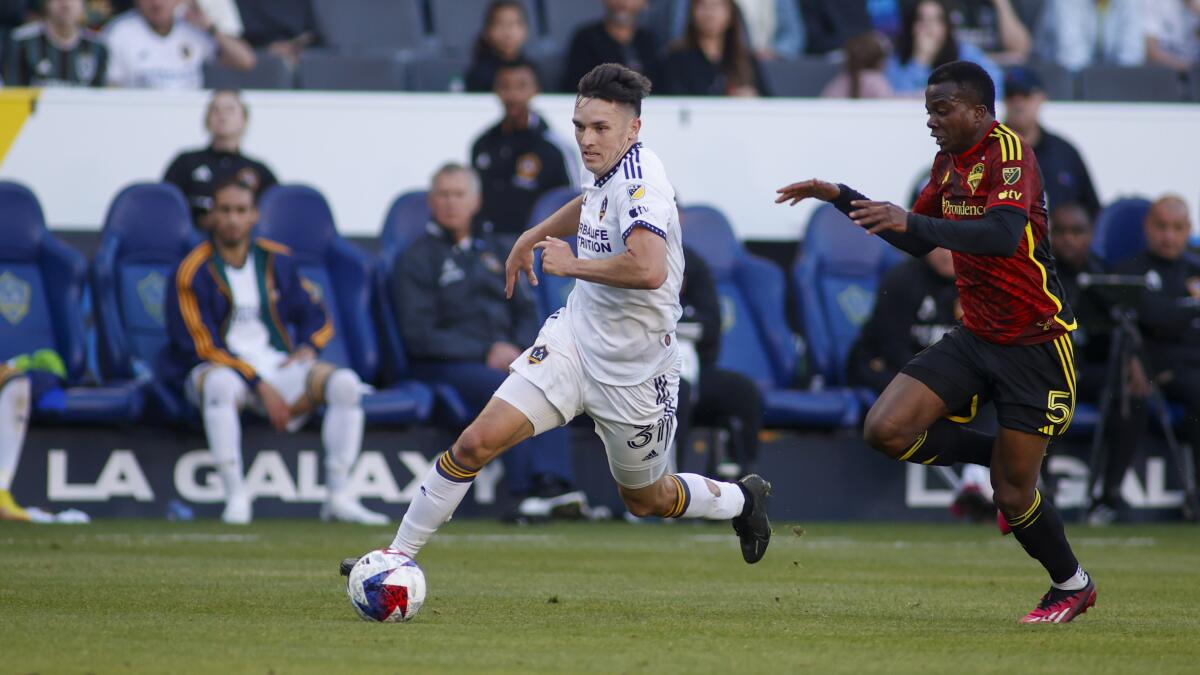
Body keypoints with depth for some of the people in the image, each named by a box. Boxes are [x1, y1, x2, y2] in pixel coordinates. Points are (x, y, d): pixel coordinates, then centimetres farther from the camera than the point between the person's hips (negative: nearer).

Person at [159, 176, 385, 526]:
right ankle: (235, 496, -34)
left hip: (278, 364, 5)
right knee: (220, 384, -41)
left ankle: (339, 497, -18)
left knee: (345, 383, -19)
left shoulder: (277, 261, 10)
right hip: (218, 367, -5)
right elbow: (203, 347, -12)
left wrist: (308, 348, -6)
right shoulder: (193, 271, -7)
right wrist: (261, 387, -18)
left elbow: (317, 317, 19)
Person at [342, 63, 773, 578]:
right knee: (477, 443, -11)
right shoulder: (611, 172, 0)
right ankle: (399, 555, 0)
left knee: (646, 500, 16)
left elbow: (649, 269, -43)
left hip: (633, 371, -6)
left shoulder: (639, 181, -25)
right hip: (574, 338, 6)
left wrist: (570, 265, -28)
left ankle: (741, 500, 46)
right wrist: (533, 237, 32)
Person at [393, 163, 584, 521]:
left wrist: (517, 348, -4)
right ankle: (528, 491, -40)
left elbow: (525, 310, 20)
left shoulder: (493, 250, 23)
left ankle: (554, 482, -43)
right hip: (447, 364, -4)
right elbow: (419, 336, -5)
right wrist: (486, 353, -13)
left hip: (504, 355, 4)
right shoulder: (417, 259, 6)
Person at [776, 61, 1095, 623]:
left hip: (1035, 346, -8)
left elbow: (1004, 235, -35)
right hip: (975, 338, 8)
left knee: (1012, 496, -4)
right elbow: (917, 242, 21)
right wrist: (841, 198, 11)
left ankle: (1072, 585, 25)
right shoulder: (949, 162, 8)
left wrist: (913, 221, -44)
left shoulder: (1008, 152, -18)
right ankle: (1009, 460, 12)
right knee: (886, 430, -10)